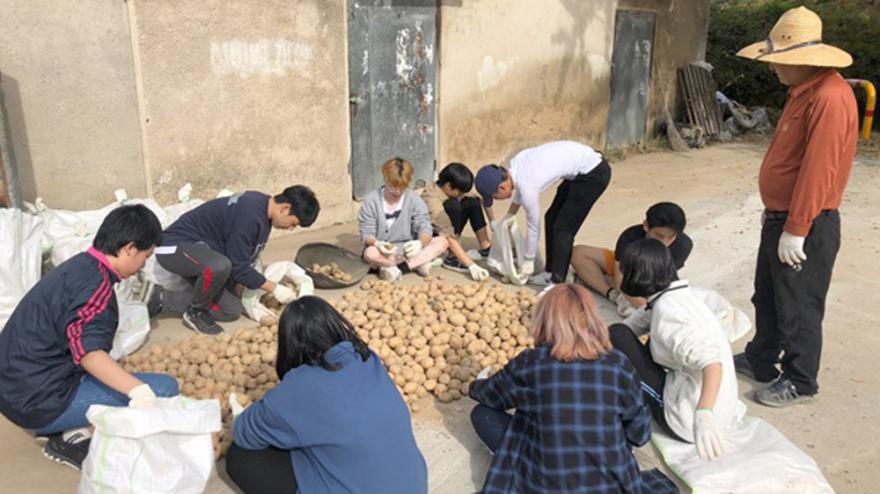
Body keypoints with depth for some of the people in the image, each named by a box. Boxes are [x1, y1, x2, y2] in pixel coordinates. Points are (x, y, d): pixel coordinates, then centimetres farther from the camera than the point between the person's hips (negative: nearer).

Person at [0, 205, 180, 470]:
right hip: (39, 401, -10)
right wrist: (139, 390, -43)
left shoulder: (79, 265, 12)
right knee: (165, 389, -15)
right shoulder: (95, 283, -17)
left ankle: (66, 428, 9)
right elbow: (89, 353, -31)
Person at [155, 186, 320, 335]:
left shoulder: (262, 206, 0)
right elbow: (238, 267, -26)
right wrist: (274, 288, -16)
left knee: (232, 310, 0)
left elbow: (248, 257, 9)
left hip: (201, 252, 9)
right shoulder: (249, 215, -31)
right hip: (175, 247, -9)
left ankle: (164, 300, 11)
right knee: (220, 266, -40)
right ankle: (195, 313, -11)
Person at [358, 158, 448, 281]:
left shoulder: (414, 199, -3)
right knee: (370, 253, -37)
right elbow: (367, 233, -8)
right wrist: (377, 243, -33)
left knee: (442, 241, -21)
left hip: (409, 249, 2)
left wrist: (420, 242, -37)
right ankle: (419, 263, -27)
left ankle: (398, 268, -28)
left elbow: (425, 228, -12)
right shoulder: (371, 200, -6)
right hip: (385, 252, -2)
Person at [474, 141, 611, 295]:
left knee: (563, 228, -8)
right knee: (552, 218, 12)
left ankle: (557, 284, -2)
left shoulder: (527, 187, -26)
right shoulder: (515, 163, -5)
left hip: (594, 173, -9)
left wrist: (528, 262, 0)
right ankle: (550, 272, 21)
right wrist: (506, 218, 19)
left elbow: (534, 227, -13)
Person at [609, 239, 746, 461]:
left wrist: (704, 416, -47)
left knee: (618, 335, -7)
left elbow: (712, 364, -33)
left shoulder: (668, 310, -21)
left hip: (686, 420, -9)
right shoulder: (674, 296, 9)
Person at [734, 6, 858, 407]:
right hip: (783, 218, 10)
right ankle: (760, 361, 37)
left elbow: (817, 171, -26)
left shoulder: (829, 98, -23)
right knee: (767, 298, 21)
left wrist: (795, 230, -23)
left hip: (806, 227, -10)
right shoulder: (803, 90, 9)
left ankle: (799, 382, 23)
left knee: (798, 309, 6)